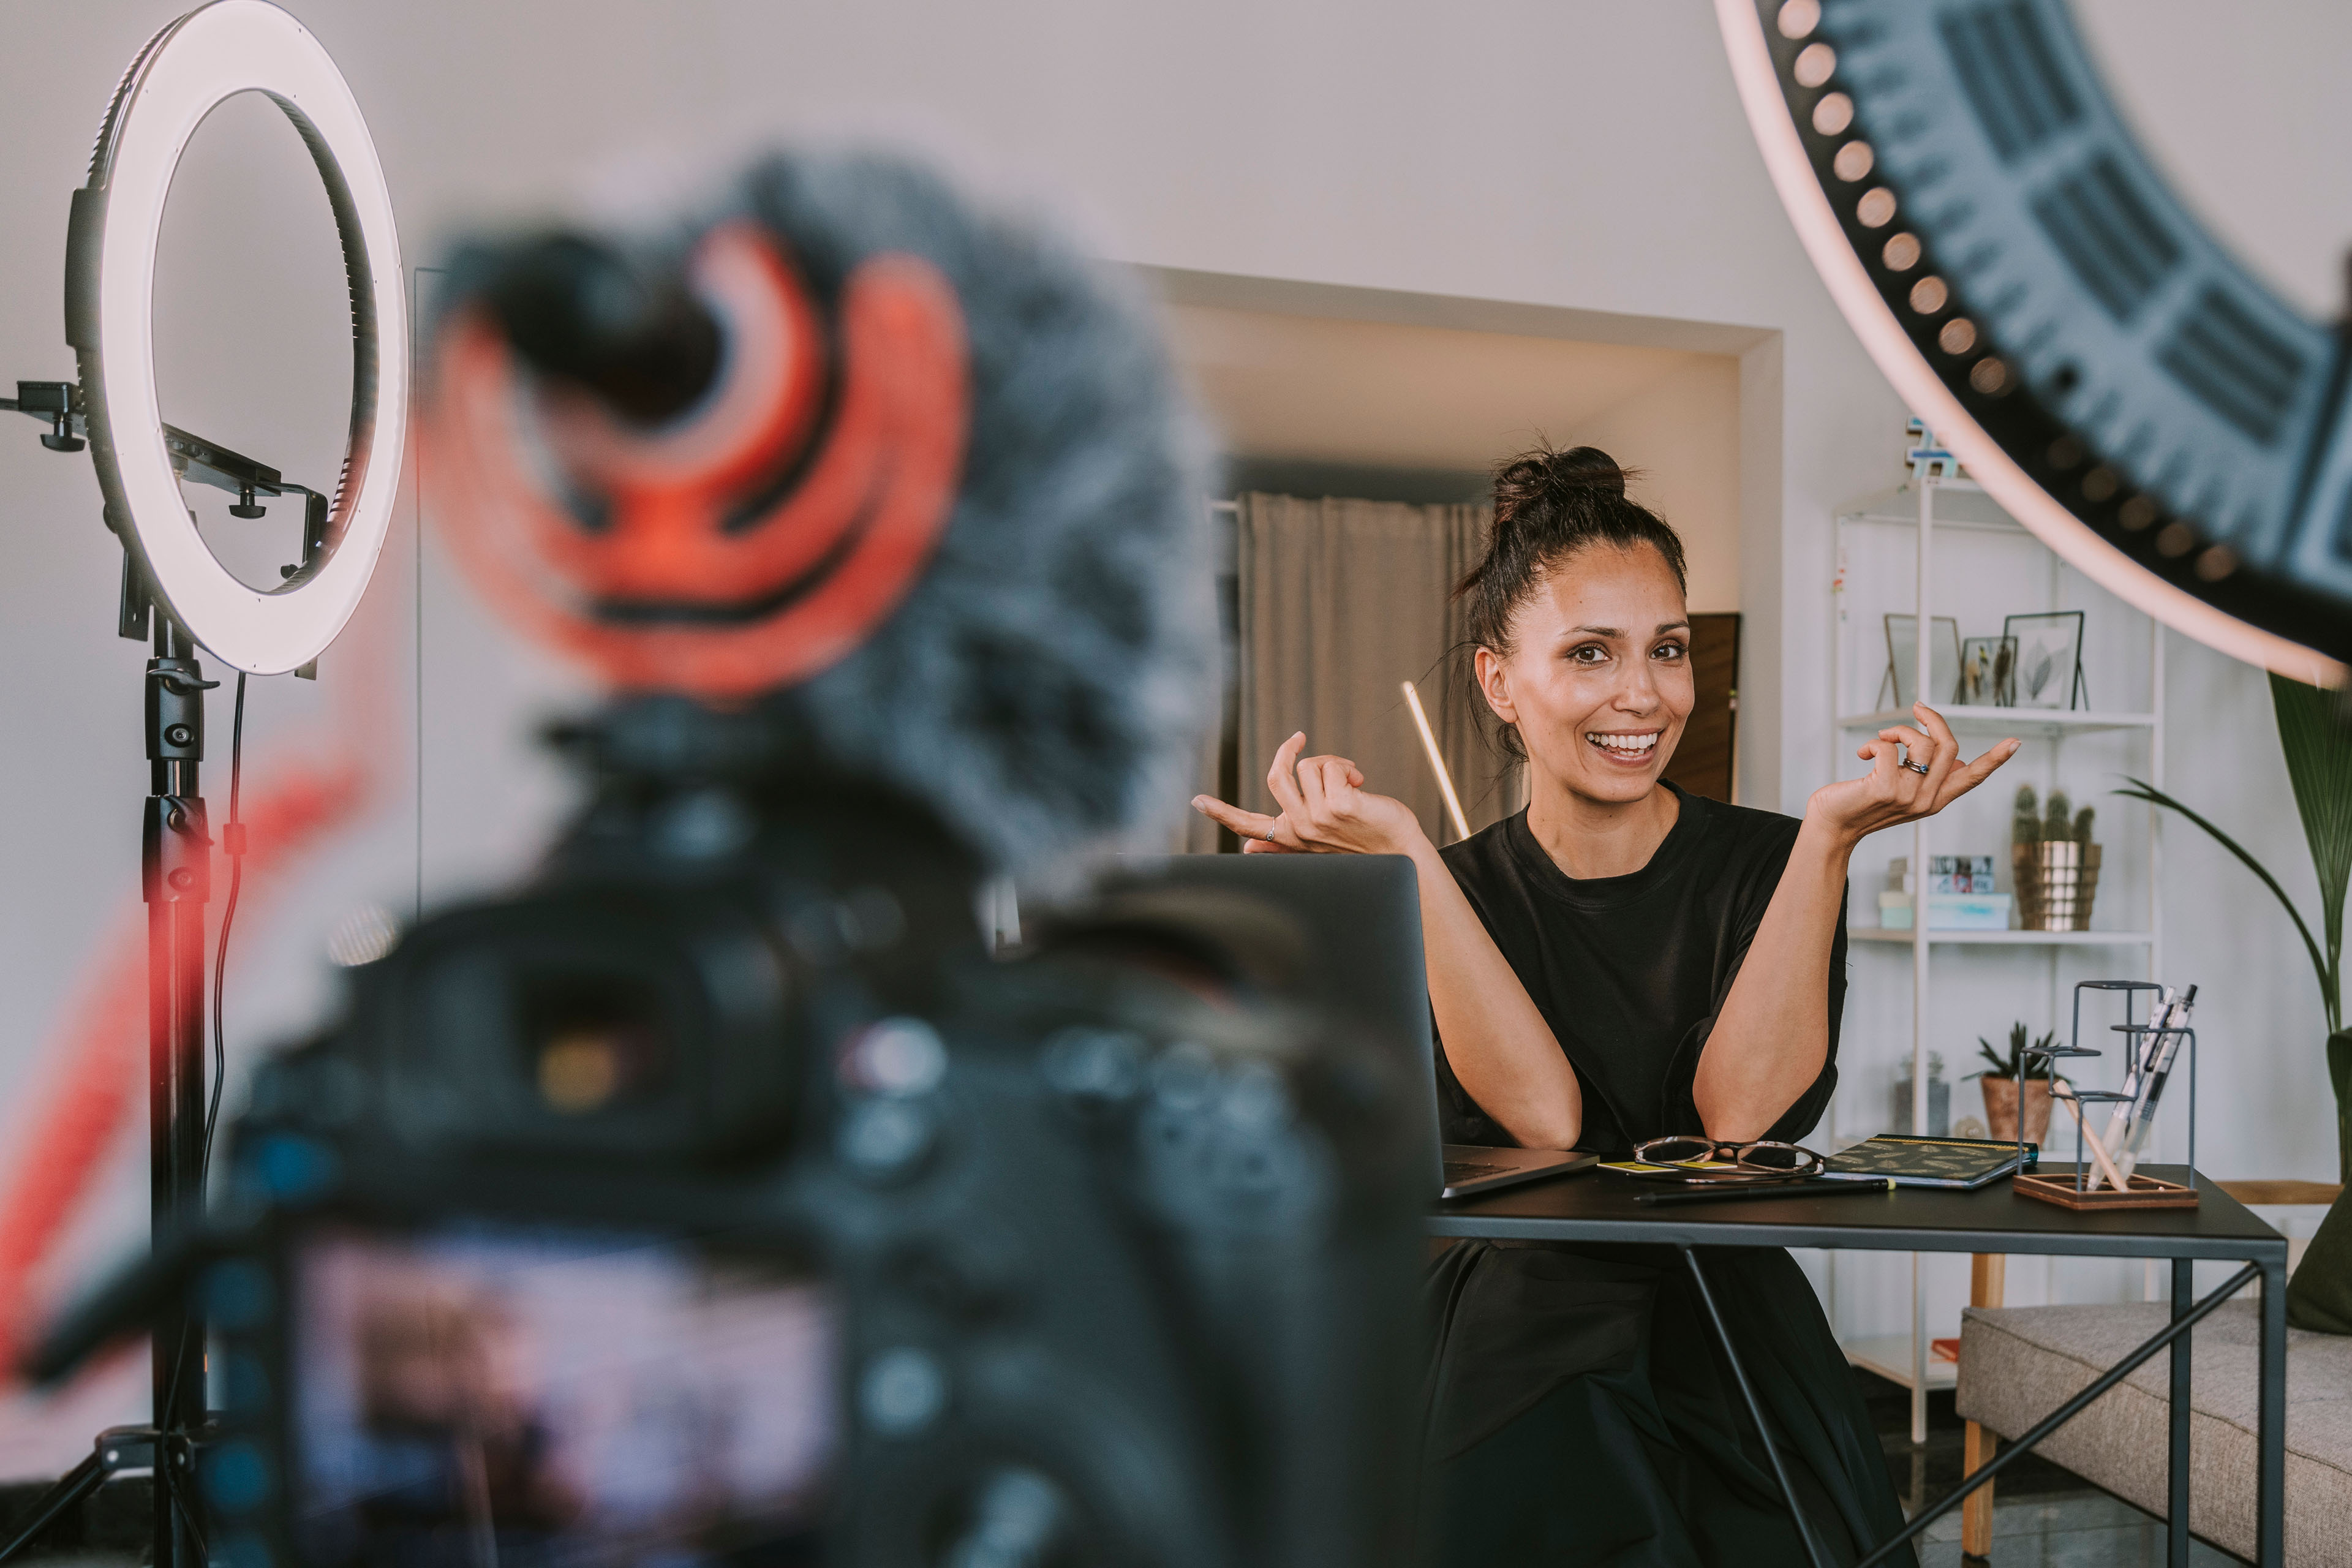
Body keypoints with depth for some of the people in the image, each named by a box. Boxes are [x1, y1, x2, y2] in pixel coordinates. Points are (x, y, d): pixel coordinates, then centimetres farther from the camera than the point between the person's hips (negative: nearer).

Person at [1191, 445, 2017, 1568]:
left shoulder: (1770, 866, -2)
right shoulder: (1441, 897, -2)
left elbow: (1738, 1120, -18)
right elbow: (1545, 1121, -19)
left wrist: (1830, 836, -21)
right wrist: (1404, 854, -22)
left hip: (1742, 1367, 1)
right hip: (1522, 1370, 0)